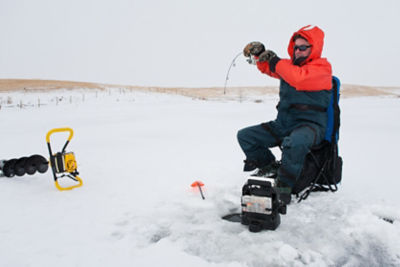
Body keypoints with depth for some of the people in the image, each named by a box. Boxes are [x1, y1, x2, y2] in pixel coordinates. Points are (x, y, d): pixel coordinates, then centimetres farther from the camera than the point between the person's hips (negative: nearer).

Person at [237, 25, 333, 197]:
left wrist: (276, 62, -17)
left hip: (310, 124, -7)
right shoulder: (290, 65, 15)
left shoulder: (322, 67, -8)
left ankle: (284, 186, -22)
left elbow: (300, 79, -27)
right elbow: (268, 68, 23)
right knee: (244, 136, 1)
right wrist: (259, 52, 3)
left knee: (295, 143, -42)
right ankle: (269, 166, 13)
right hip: (283, 124, 8)